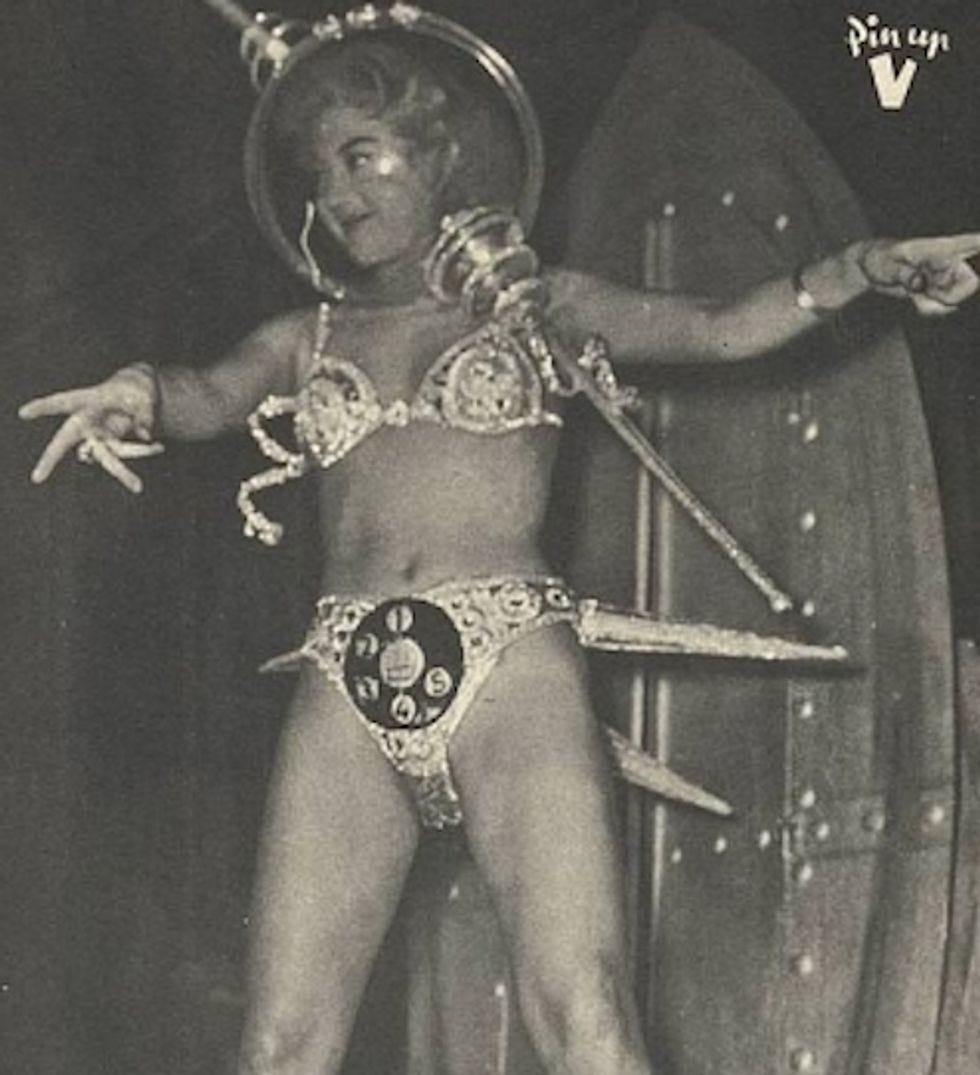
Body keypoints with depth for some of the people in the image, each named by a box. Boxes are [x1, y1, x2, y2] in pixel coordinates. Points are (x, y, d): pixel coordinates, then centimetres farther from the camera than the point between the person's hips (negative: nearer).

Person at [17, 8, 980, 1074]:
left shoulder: (535, 306, 19)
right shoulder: (306, 340, 23)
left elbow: (724, 328, 7)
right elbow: (215, 394, 2)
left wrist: (864, 265, -10)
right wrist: (137, 393, -21)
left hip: (510, 664, -2)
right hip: (346, 696, 3)